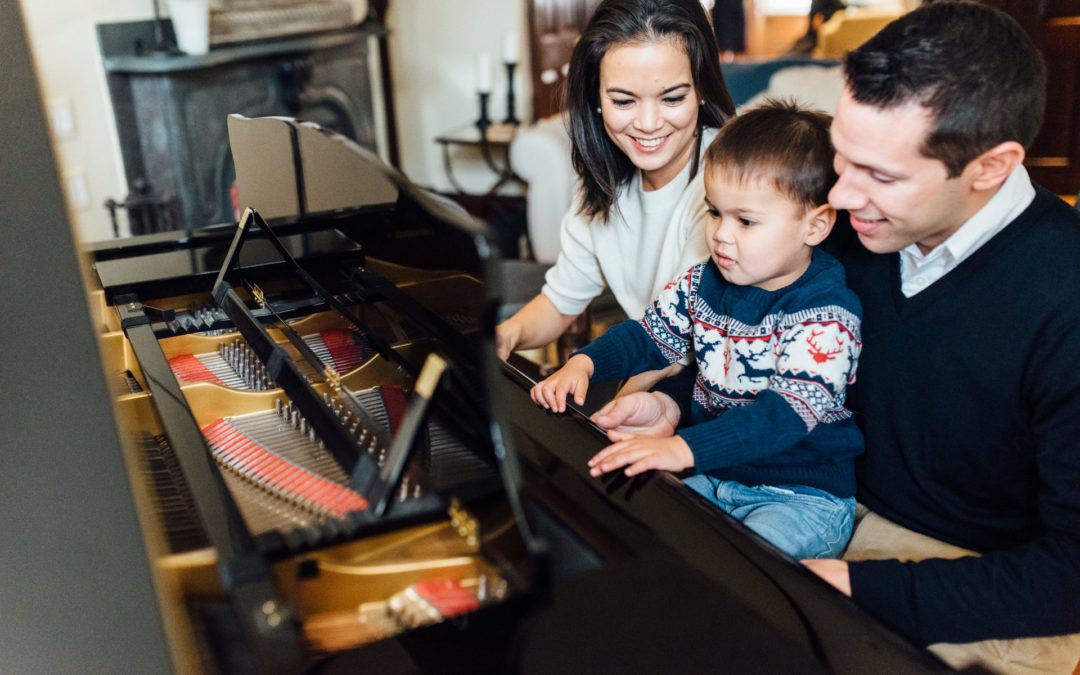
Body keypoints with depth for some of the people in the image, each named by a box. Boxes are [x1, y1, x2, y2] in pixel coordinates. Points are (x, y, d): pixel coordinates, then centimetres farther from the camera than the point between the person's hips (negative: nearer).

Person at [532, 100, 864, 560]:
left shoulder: (825, 314, -20)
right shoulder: (704, 283, 2)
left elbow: (788, 412, -31)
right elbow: (649, 336, 15)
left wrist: (684, 448, -43)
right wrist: (584, 363, -6)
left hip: (804, 496, -6)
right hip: (713, 476, 7)